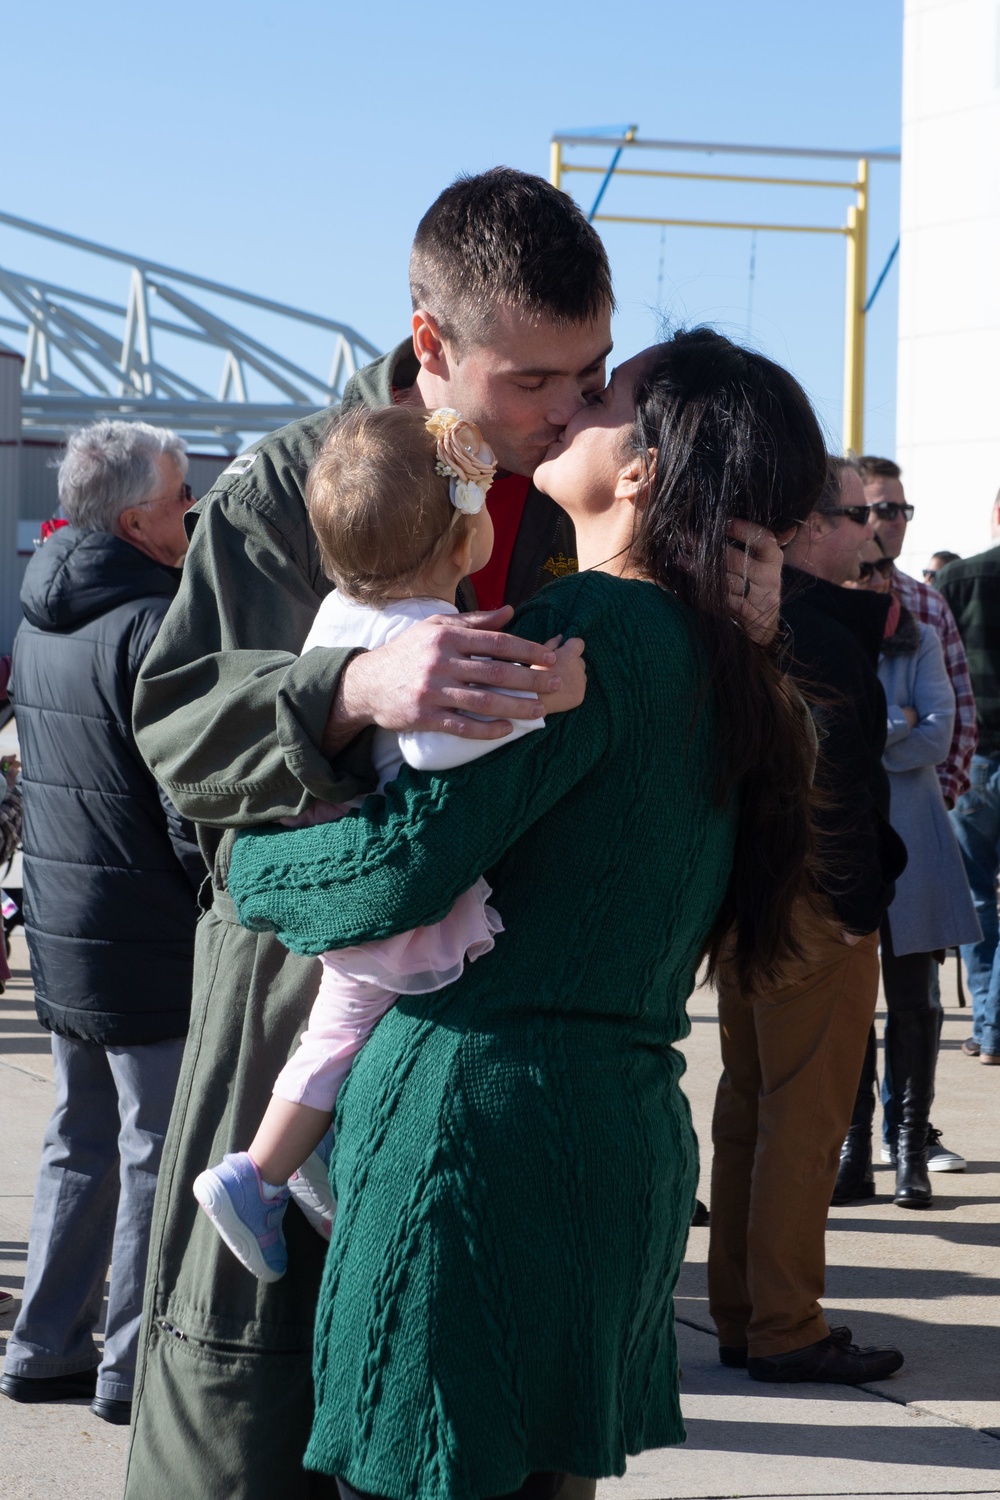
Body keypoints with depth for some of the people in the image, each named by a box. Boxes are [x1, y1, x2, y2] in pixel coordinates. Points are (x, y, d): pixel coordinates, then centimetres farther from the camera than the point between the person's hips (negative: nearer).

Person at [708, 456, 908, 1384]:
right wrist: (859, 904, -16)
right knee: (806, 1122, -2)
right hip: (815, 909, -9)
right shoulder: (823, 636, -19)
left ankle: (739, 1316, 22)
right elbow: (833, 785, -21)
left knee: (746, 1109, 14)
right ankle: (786, 1331, 3)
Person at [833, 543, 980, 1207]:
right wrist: (893, 722, -11)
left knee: (911, 998, 1)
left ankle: (912, 1152, 7)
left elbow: (938, 735, -5)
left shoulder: (920, 642, 8)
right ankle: (853, 1152, 7)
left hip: (908, 838, 0)